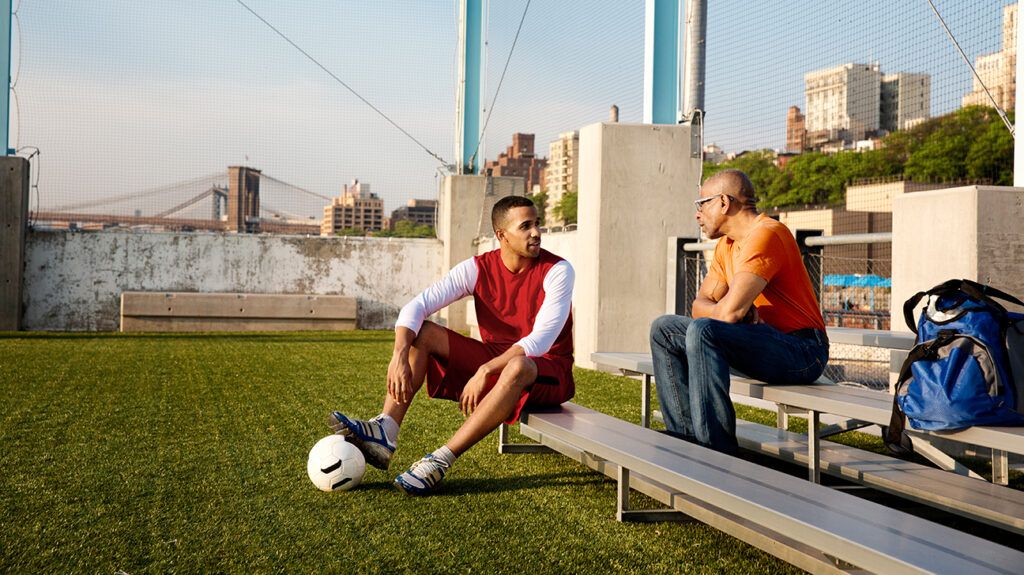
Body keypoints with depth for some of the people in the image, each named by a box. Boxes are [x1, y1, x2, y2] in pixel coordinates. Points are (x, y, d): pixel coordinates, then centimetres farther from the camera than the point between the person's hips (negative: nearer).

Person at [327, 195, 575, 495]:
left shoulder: (557, 271, -16)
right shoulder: (478, 268, -5)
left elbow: (541, 340, -26)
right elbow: (417, 305, -14)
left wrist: (484, 371, -35)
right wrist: (400, 355, -32)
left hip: (548, 372, -4)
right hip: (493, 361, 5)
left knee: (518, 366, -41)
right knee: (423, 333, -11)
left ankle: (441, 460, -38)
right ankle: (384, 432, -27)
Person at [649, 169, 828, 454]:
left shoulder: (764, 234, -17)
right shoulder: (726, 245, 13)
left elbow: (729, 311, -26)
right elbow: (700, 303, 10)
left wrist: (727, 311, -2)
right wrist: (740, 310, -11)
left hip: (802, 352, -10)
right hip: (766, 342, 10)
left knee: (703, 331, -32)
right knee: (664, 330, 5)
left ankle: (718, 450, -28)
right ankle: (686, 438, -2)